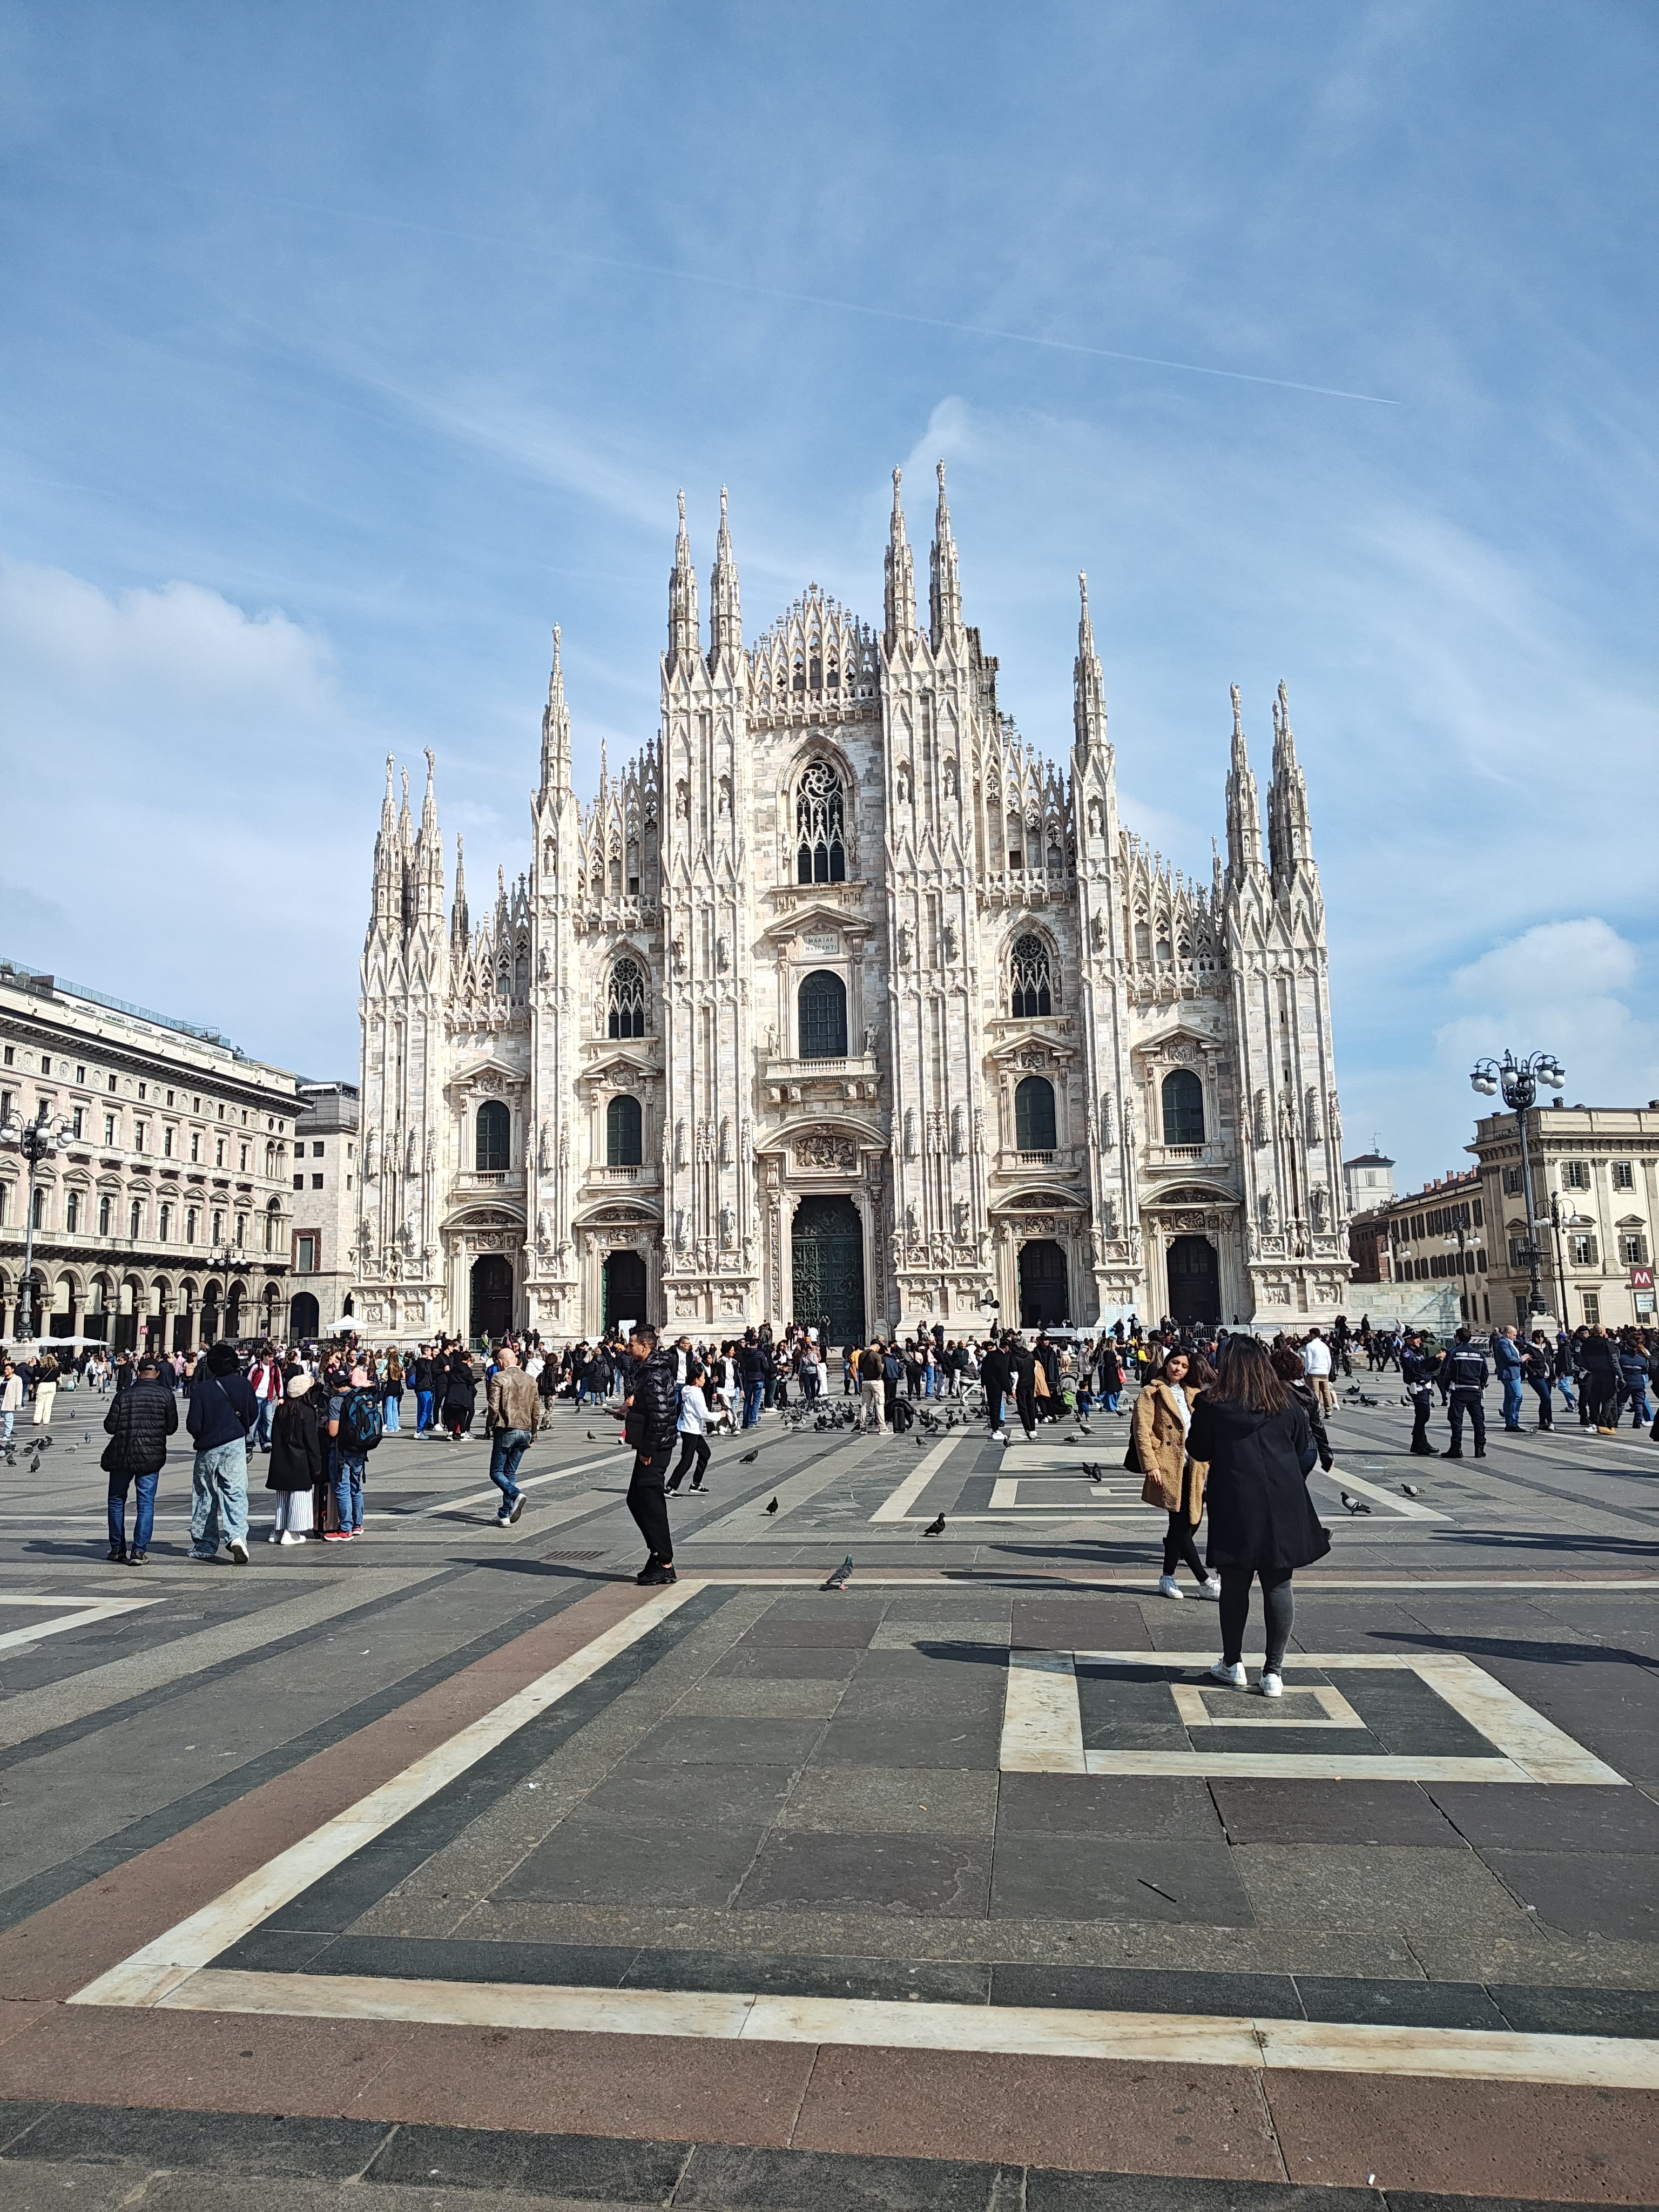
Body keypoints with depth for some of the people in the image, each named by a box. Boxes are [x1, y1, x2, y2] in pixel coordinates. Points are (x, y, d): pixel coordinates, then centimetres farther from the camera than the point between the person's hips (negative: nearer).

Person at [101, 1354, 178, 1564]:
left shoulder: (125, 1395, -3)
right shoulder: (166, 1395, -4)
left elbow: (110, 1426, -3)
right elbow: (171, 1427, 0)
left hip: (121, 1455, 1)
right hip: (151, 1456, -1)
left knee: (117, 1500, 16)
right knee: (146, 1503, 4)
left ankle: (117, 1549, 21)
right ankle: (139, 1551, -1)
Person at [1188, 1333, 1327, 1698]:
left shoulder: (1212, 1404, -4)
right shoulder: (1286, 1404, 4)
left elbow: (1198, 1451, 5)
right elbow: (1307, 1451, 9)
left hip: (1234, 1508, -2)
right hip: (1283, 1508, 2)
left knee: (1235, 1586, 9)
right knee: (1278, 1586, 5)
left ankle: (1233, 1664, 20)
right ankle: (1274, 1672, 7)